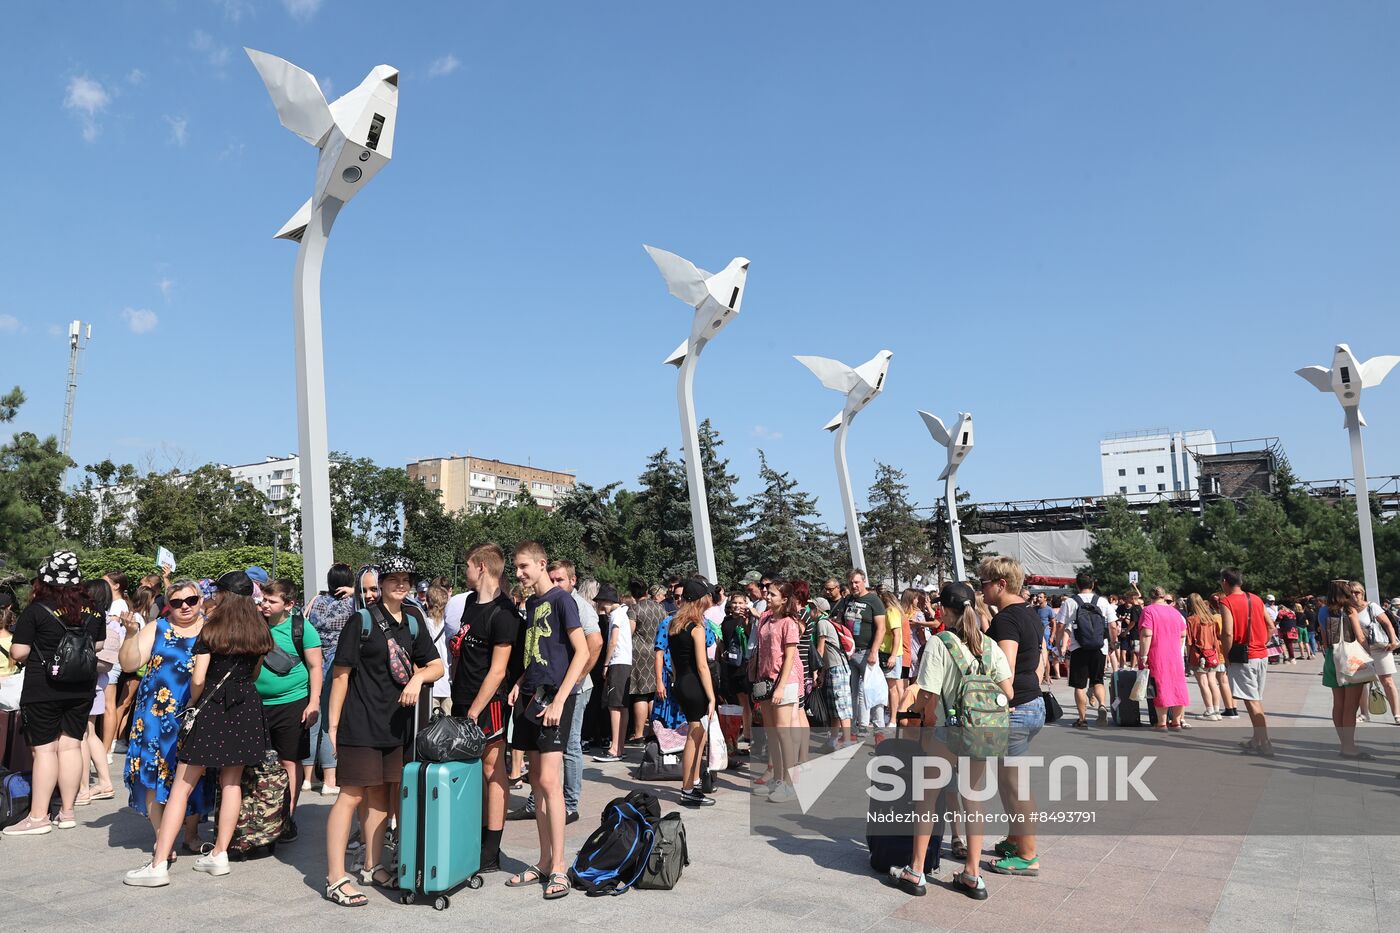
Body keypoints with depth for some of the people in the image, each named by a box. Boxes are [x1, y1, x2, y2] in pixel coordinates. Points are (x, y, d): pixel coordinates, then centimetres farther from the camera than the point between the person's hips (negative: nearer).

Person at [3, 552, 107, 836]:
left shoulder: (36, 610, -13)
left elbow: (18, 652, -13)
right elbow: (99, 645, 11)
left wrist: (40, 649, 7)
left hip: (43, 688, -4)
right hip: (82, 688, 4)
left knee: (44, 748, 2)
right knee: (71, 745, 10)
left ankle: (38, 816, 8)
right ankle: (67, 812, 17)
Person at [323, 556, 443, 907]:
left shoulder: (412, 622, 9)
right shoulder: (362, 620, -8)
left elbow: (437, 666, 10)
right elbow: (341, 673, -8)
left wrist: (418, 678, -11)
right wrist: (333, 724, -10)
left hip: (395, 720, 6)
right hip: (361, 721, -6)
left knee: (380, 793, 14)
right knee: (351, 795, -4)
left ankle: (372, 868, 27)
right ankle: (335, 879, 3)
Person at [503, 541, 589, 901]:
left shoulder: (561, 599, -8)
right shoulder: (530, 604, 15)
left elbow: (581, 652, -13)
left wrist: (559, 699, -17)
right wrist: (520, 684, 7)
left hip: (555, 696, -8)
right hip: (530, 697, 8)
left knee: (549, 781, -11)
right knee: (536, 782, 10)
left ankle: (559, 868, -3)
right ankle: (544, 862, 19)